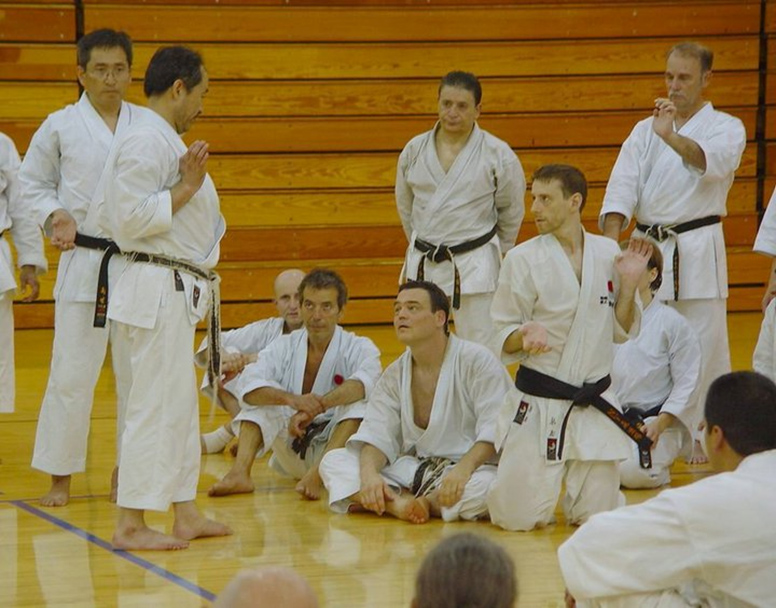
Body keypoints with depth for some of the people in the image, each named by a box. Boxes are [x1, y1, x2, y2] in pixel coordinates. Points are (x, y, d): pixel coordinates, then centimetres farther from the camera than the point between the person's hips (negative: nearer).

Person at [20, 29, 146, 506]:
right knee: (72, 374, -3)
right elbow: (33, 184, 9)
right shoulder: (60, 127, -1)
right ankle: (60, 477, 7)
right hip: (84, 263, -2)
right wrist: (54, 217, -8)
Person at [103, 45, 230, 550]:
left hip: (177, 291, 11)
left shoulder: (167, 141, 17)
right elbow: (130, 218, -23)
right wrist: (186, 188, -19)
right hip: (158, 288, -11)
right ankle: (131, 524, -7)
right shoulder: (146, 143, -16)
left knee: (181, 407, 15)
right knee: (156, 405, -10)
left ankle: (186, 514, 22)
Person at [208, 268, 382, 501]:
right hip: (293, 453, 3)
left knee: (359, 403, -28)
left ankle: (316, 476, -43)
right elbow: (248, 385, -18)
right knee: (262, 397, -13)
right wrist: (291, 399, -39)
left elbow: (364, 383, -33)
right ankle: (239, 473, -29)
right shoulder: (285, 347, 0)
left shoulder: (358, 348, -8)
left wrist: (314, 408, -46)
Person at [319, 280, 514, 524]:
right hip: (412, 470, 6)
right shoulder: (395, 374, 9)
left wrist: (463, 469, -33)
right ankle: (398, 502, -31)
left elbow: (495, 432, -16)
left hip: (470, 469, -5)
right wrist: (369, 473, -23)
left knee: (486, 486, -41)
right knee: (333, 462, -10)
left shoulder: (477, 361, -9)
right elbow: (377, 433, 0)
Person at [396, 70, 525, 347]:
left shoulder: (498, 155, -7)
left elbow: (511, 212, 5)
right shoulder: (415, 150, 2)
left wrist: (496, 252, 13)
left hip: (475, 267, -4)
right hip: (423, 263, 4)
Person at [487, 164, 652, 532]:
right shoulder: (523, 259, -7)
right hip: (539, 405, -2)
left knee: (596, 516, 3)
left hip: (595, 404, 2)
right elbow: (504, 340, -3)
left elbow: (622, 331, 9)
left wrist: (629, 285, -7)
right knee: (519, 518, -6)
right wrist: (526, 335, -26)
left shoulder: (608, 253, 2)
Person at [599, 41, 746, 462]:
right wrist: (610, 241, -16)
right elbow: (622, 187, 0)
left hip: (697, 253, -4)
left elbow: (711, 161, -23)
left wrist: (672, 138, -43)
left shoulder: (725, 128, 1)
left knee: (705, 352, -3)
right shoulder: (645, 131, 12)